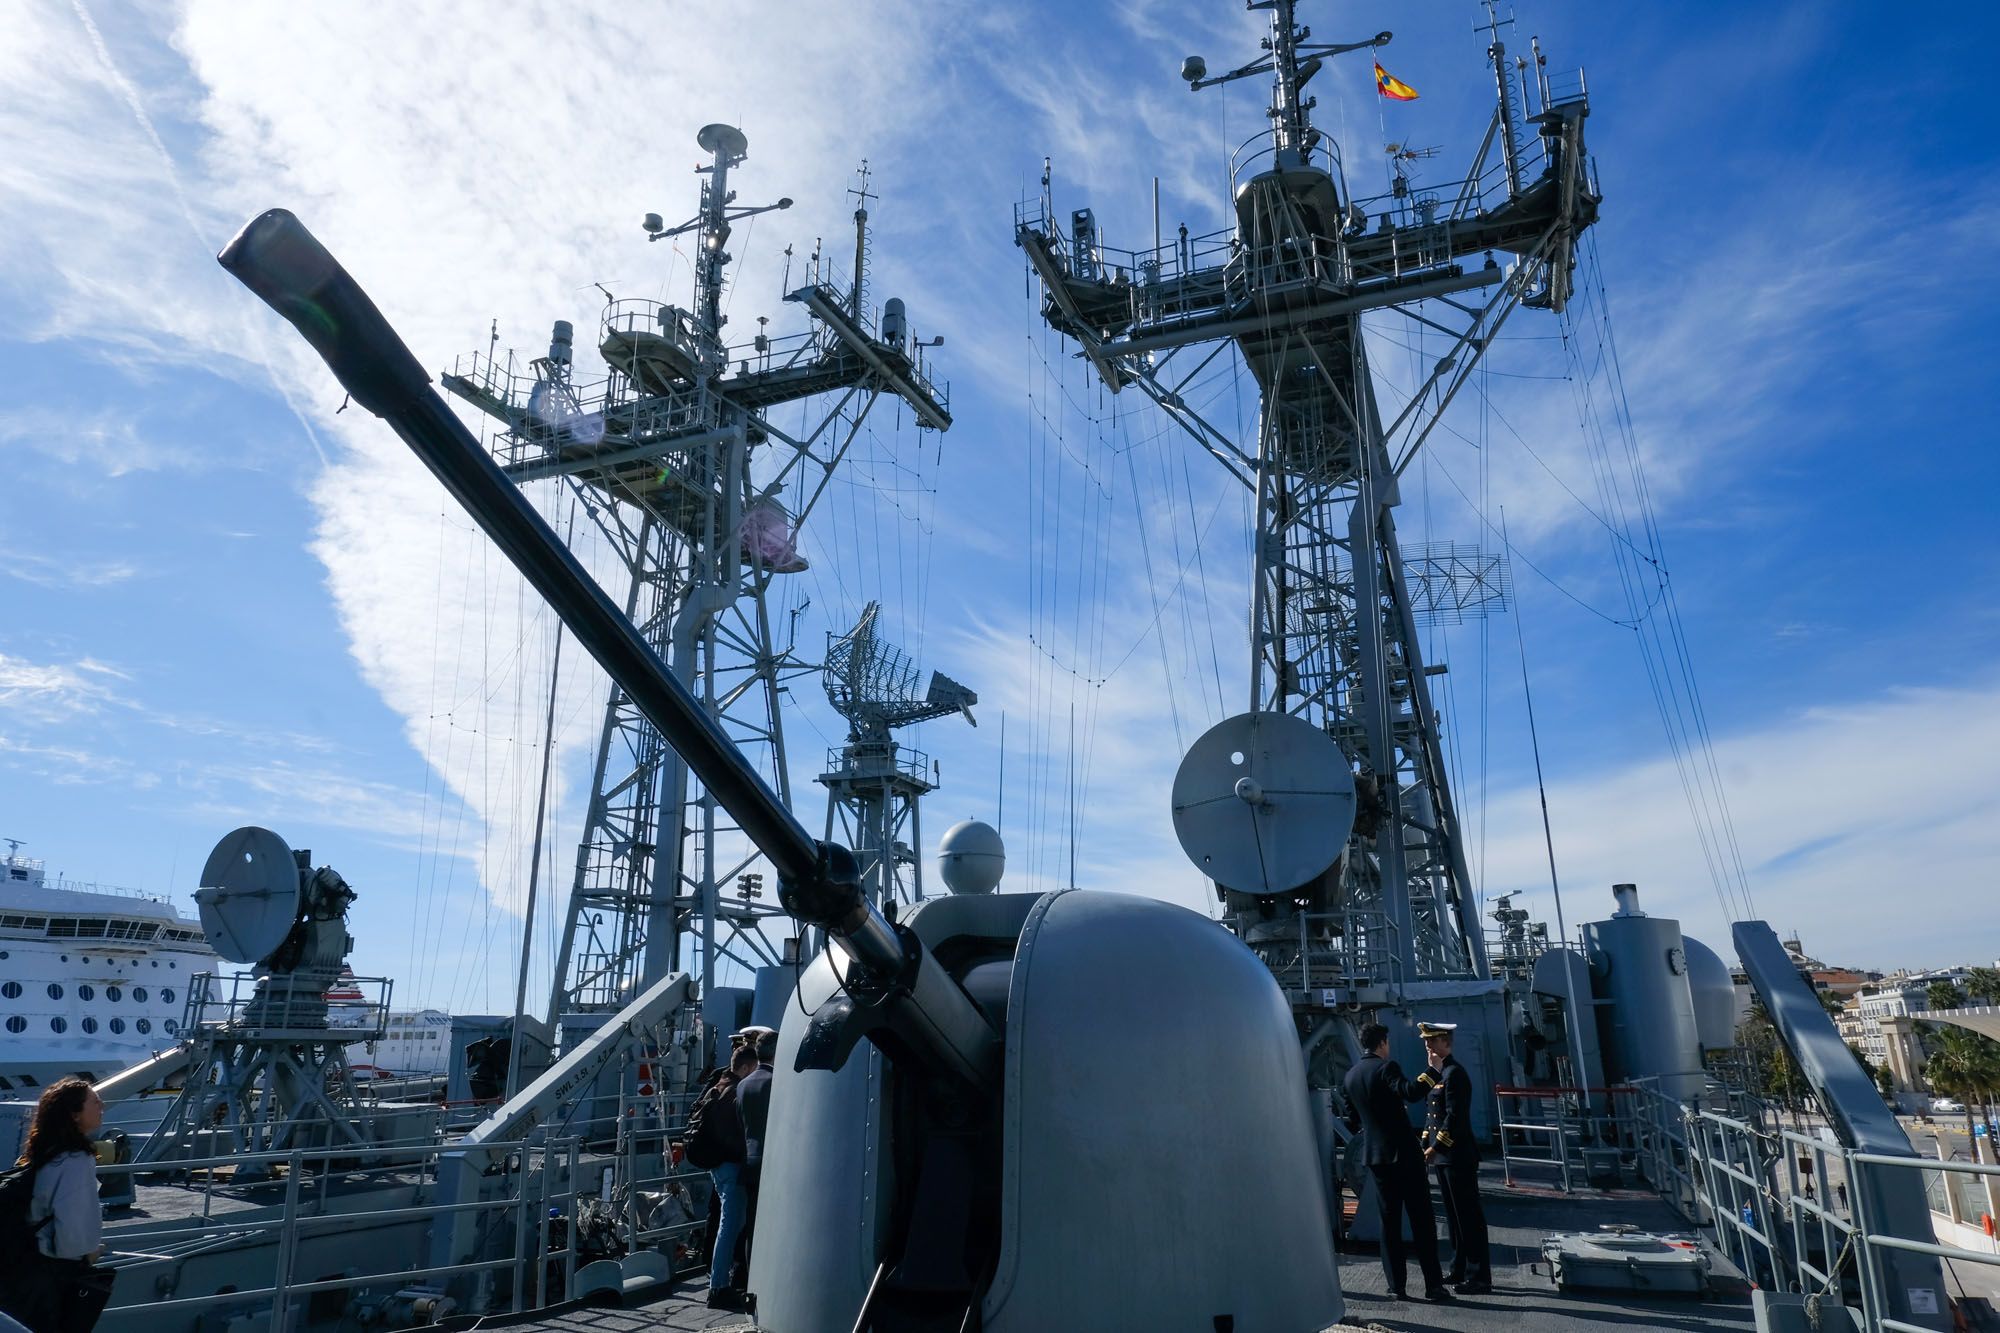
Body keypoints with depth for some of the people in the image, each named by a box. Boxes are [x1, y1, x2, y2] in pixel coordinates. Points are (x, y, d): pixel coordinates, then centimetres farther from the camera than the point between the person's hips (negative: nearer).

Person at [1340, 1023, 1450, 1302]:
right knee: (1422, 1219, 2)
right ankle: (1433, 1284, 3)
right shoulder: (1386, 1067, -11)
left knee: (1389, 1221, 10)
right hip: (1404, 1152, -6)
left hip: (1375, 1155, 6)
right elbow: (1410, 1092, -29)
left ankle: (1396, 1285, 9)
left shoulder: (1350, 1076, 10)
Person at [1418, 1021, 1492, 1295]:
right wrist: (1424, 1145, 11)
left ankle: (1480, 1277, 4)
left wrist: (1435, 1147, -20)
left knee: (1469, 1216, -2)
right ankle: (1459, 1270, 23)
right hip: (1442, 1156, 9)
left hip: (1458, 1157, -9)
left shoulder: (1454, 1073, -15)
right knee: (1453, 1215, 15)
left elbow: (1455, 1116, -21)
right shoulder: (1434, 1075, 13)